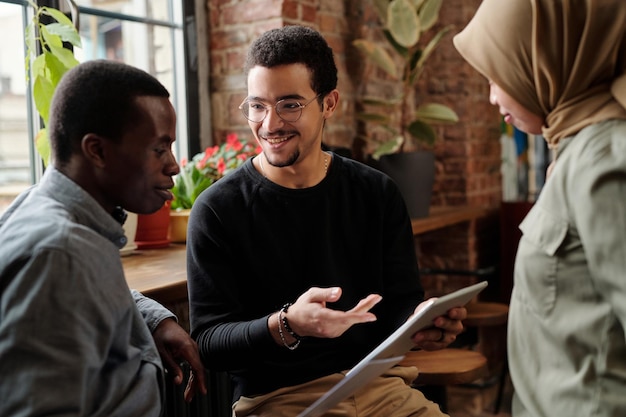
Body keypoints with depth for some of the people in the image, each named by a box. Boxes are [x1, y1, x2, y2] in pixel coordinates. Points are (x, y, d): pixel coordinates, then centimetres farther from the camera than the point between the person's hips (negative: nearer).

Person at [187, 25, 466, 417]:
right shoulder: (218, 209, -5)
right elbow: (208, 341, -8)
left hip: (377, 383, 4)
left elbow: (401, 302, 8)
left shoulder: (378, 194, 4)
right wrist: (286, 326, -27)